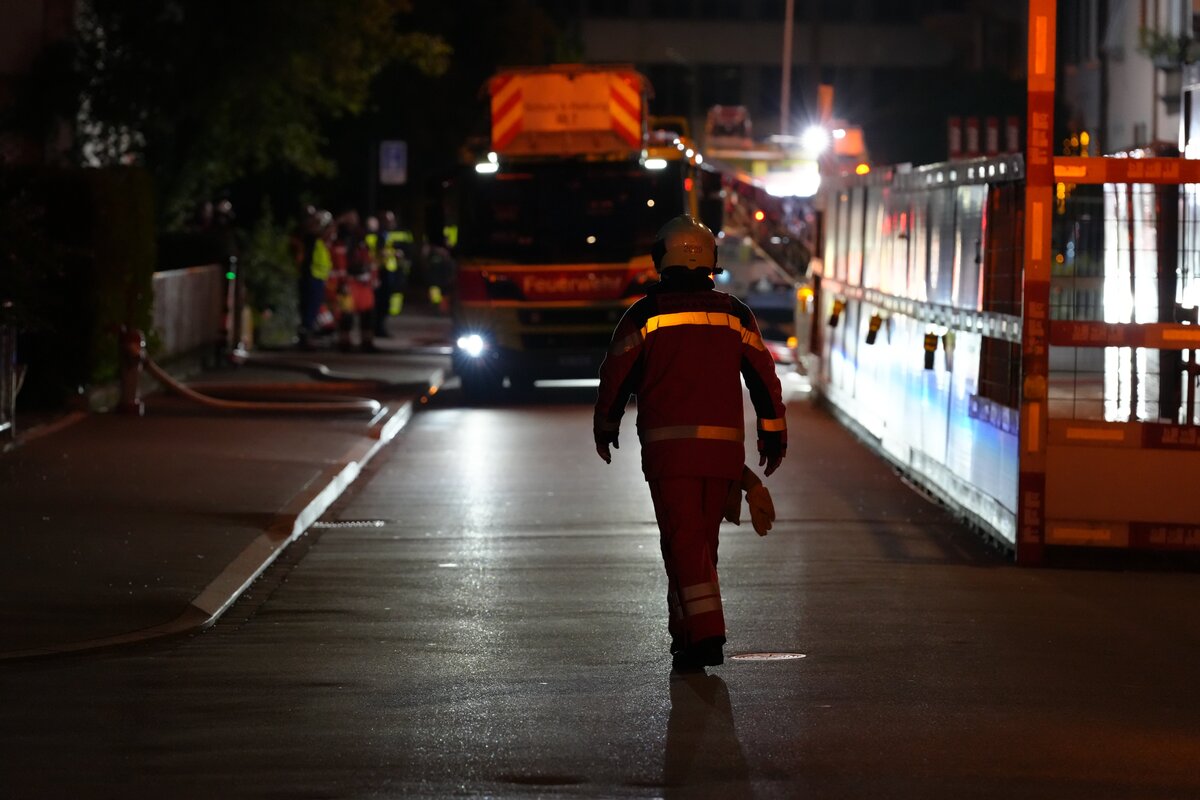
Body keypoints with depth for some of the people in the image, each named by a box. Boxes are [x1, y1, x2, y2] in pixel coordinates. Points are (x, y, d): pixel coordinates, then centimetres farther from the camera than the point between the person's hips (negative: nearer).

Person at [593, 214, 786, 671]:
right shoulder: (734, 313, 8)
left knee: (683, 540, -6)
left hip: (668, 444, -4)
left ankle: (705, 634, -19)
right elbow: (764, 377, 10)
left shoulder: (645, 314, -2)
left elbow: (616, 376, 4)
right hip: (723, 445, 4)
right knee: (703, 539, 15)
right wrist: (773, 435, 19)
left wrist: (605, 429, 20)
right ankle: (686, 630, 22)